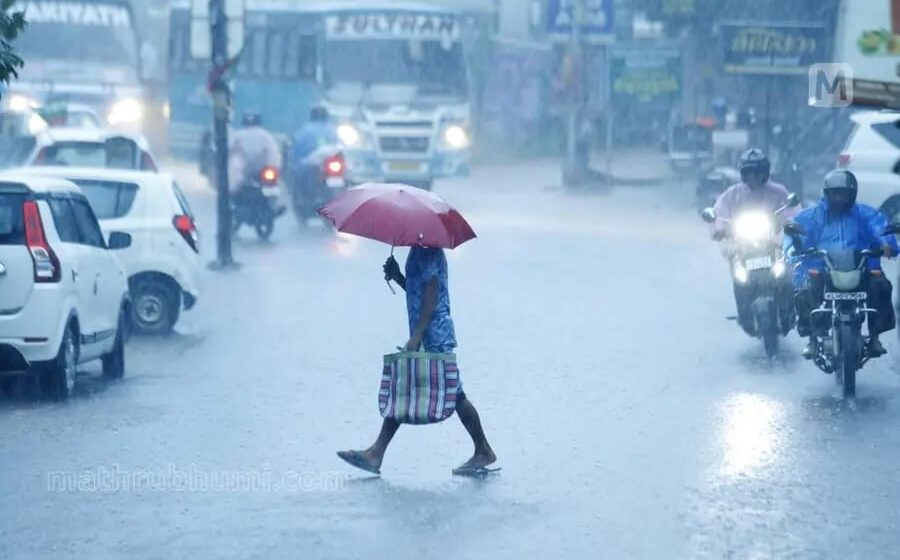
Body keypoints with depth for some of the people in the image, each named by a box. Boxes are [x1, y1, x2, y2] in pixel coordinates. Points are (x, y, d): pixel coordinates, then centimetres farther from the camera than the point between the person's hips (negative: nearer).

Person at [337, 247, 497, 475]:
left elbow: (431, 296, -19)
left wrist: (417, 336, -23)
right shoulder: (417, 251, 17)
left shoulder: (428, 251, -12)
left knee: (453, 393, -5)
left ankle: (484, 452, 2)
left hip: (435, 336, -10)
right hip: (423, 335, 10)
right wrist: (397, 276, 8)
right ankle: (376, 454, 5)